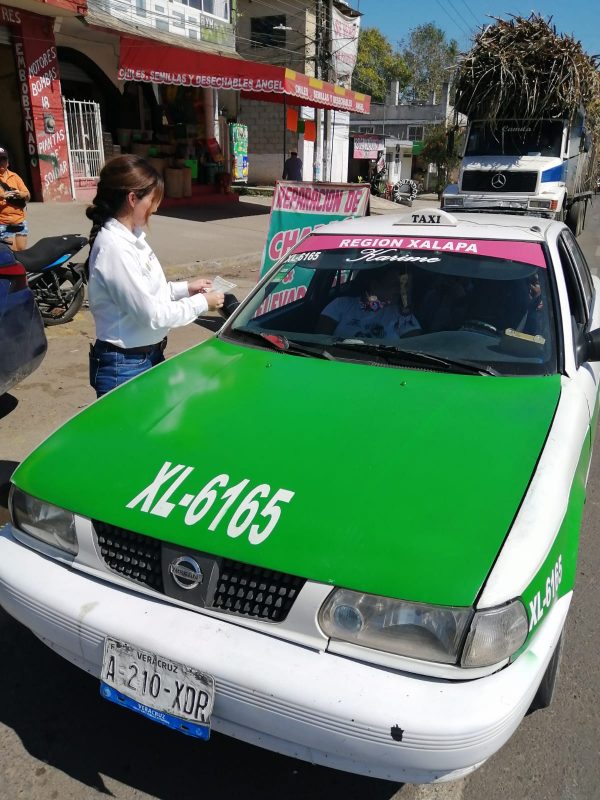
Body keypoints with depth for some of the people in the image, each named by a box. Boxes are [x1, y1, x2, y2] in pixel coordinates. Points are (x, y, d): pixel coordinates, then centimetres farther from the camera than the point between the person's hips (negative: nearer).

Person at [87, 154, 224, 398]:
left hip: (149, 355, 9)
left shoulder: (131, 237, 5)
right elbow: (152, 315, -23)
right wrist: (201, 303, -13)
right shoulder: (115, 248, -24)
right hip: (125, 367, -9)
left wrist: (185, 288, 6)